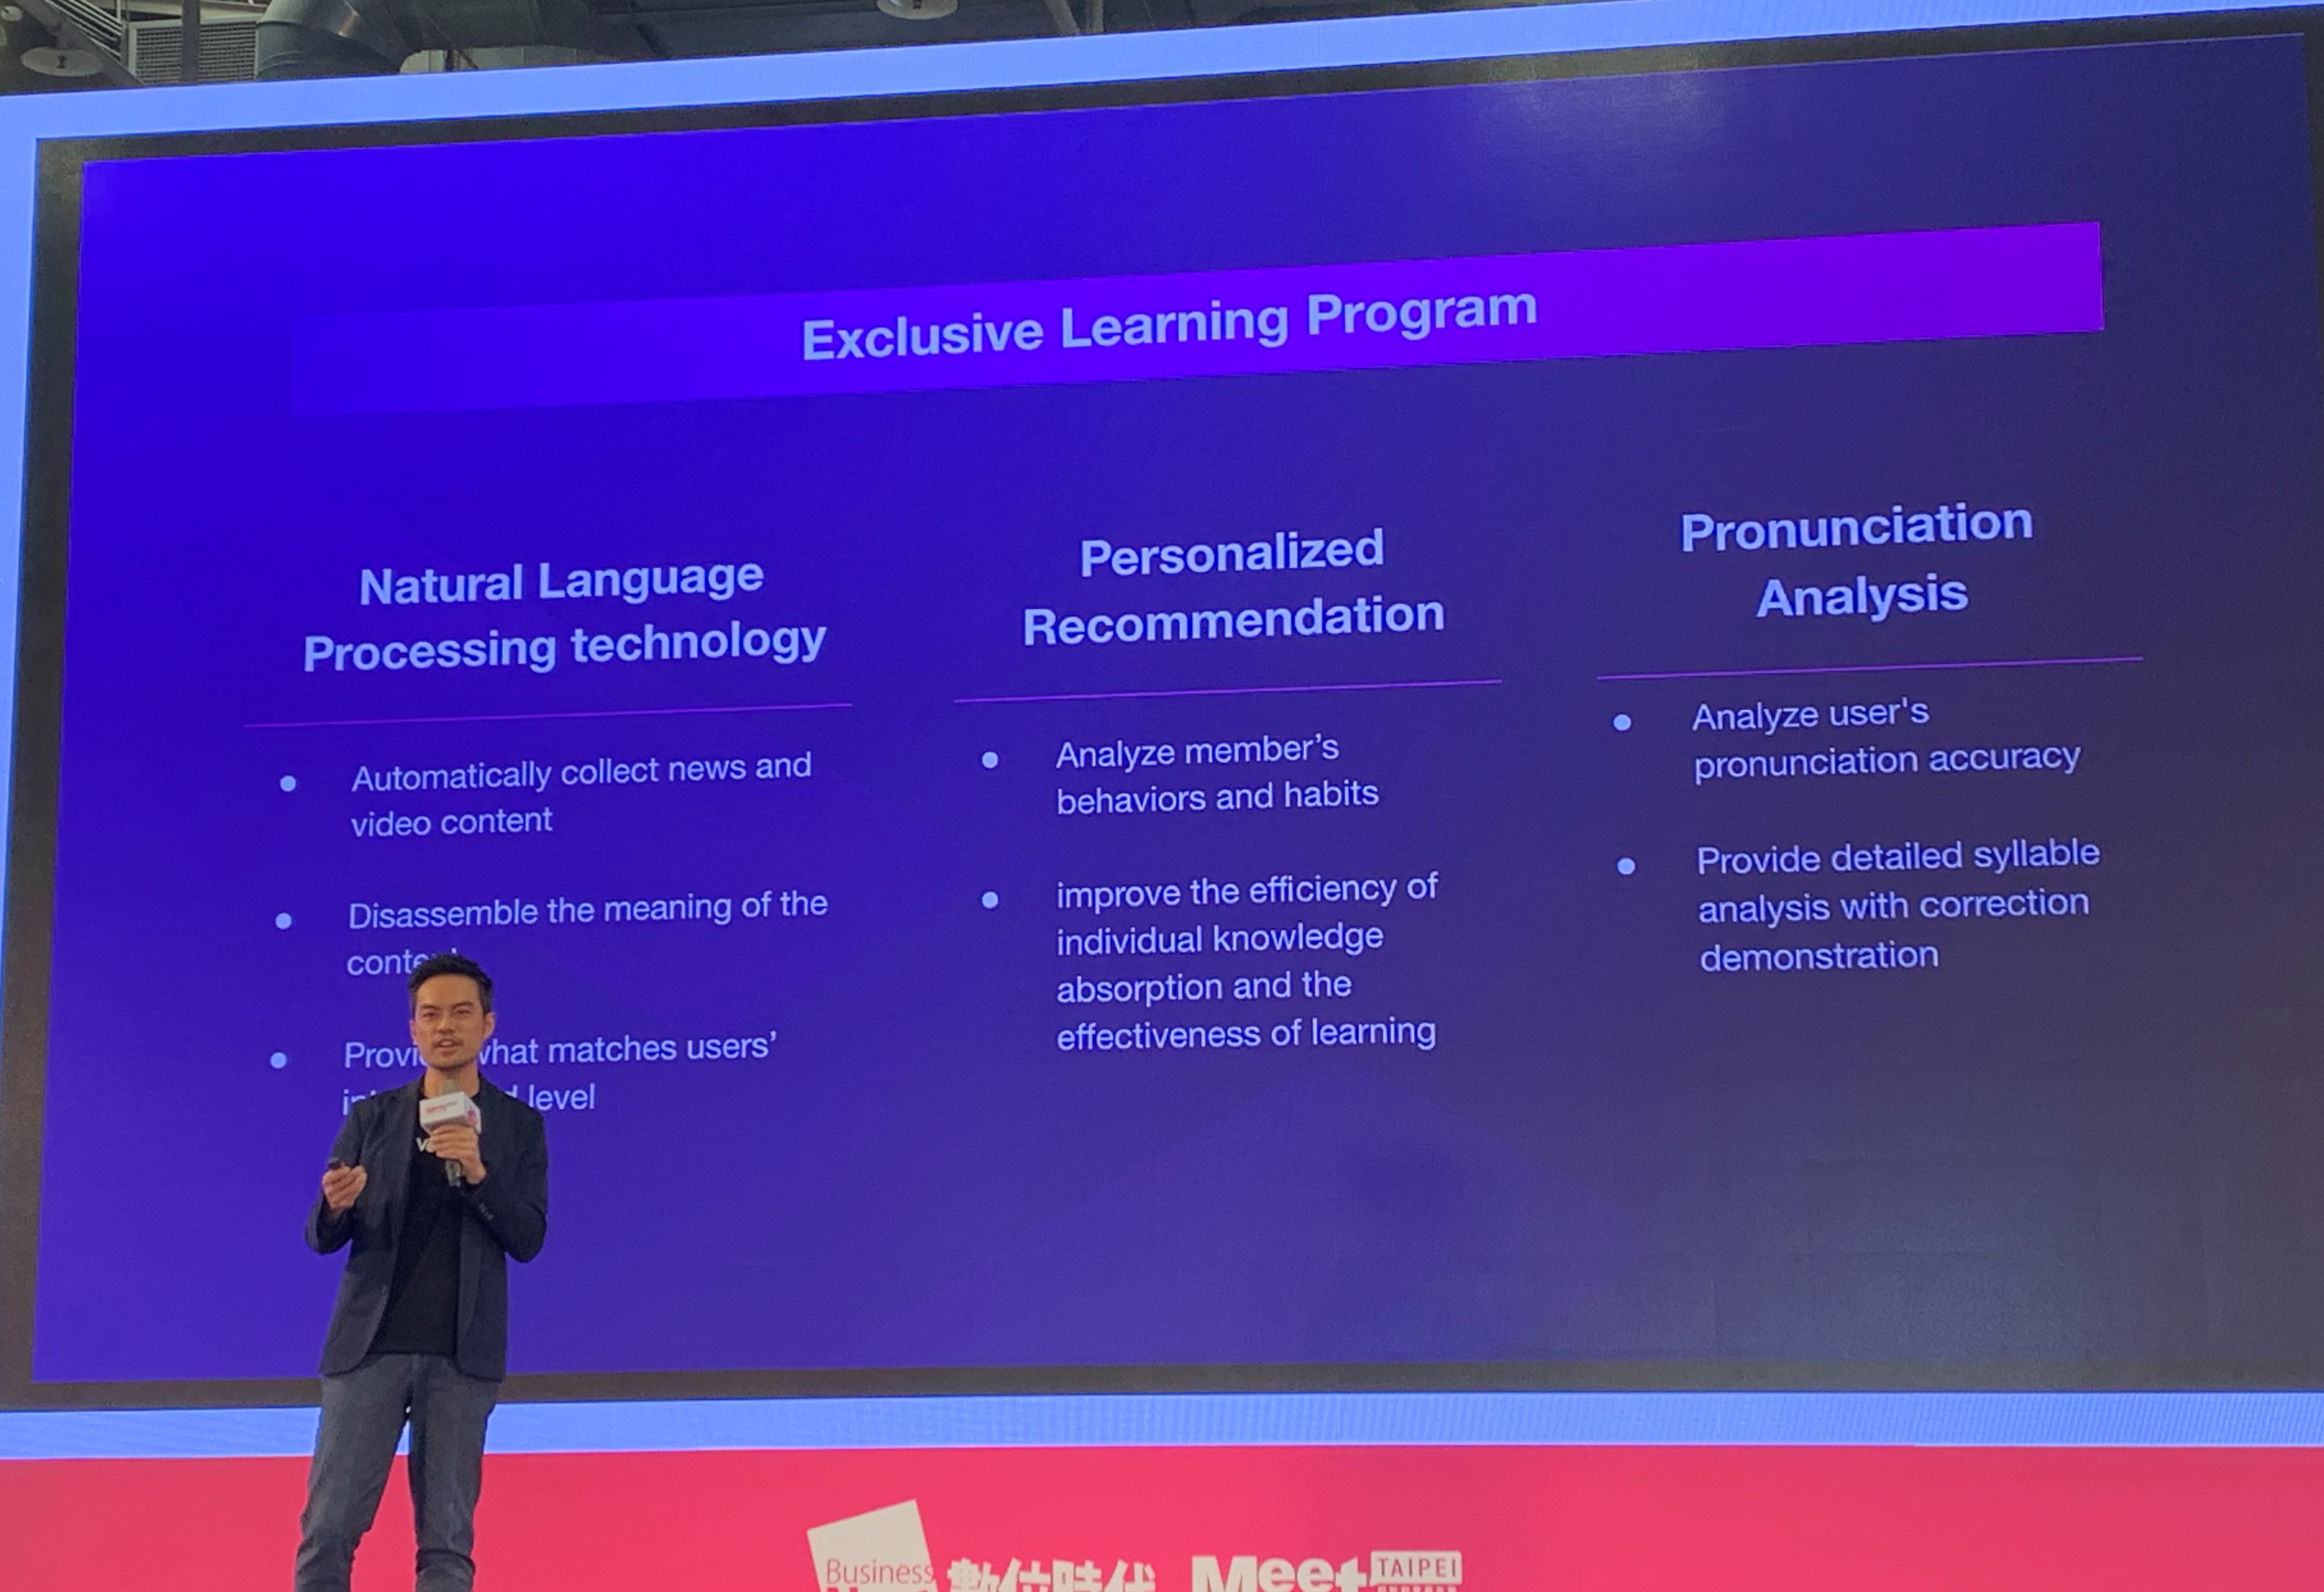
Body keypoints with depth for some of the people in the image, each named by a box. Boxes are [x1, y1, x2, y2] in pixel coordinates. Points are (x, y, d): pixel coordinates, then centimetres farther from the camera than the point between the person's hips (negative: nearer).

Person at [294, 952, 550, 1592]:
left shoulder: (519, 1125, 6)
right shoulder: (371, 1117, 8)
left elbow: (527, 1240, -2)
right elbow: (320, 1238, 6)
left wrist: (478, 1174, -19)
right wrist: (336, 1206, -17)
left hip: (461, 1353, -1)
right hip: (369, 1344, 1)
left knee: (447, 1539, 1)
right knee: (328, 1527, -3)